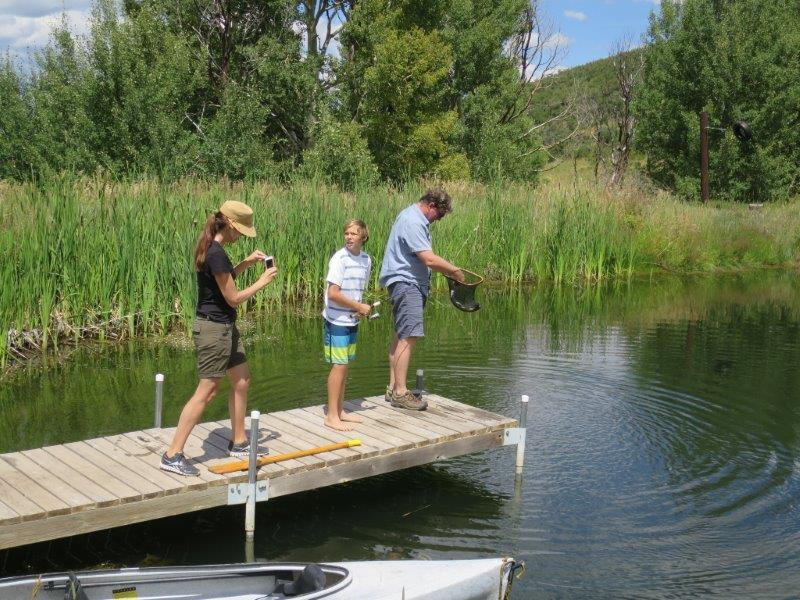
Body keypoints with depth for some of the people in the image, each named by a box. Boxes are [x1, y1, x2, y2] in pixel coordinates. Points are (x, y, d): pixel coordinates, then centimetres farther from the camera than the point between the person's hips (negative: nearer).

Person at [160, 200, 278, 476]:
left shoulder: (211, 248, 8)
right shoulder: (216, 254, -22)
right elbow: (233, 297, -17)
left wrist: (246, 262, 12)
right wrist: (262, 280, -7)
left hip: (224, 326, 10)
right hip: (213, 328, -10)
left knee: (241, 381, 16)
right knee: (207, 391, -6)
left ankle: (239, 442, 28)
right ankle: (172, 455, -2)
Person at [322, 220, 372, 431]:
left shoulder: (366, 259, 6)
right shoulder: (339, 258, -15)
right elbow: (333, 293, -19)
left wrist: (361, 309, -3)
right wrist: (360, 307, -14)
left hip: (352, 321, 7)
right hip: (337, 321, -7)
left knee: (345, 365, 13)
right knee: (339, 366, -6)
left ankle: (340, 411, 24)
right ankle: (332, 416, 2)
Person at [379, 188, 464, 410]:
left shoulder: (416, 218, 16)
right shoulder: (412, 222, -18)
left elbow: (425, 257, 26)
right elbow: (429, 259, -23)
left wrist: (447, 270, 17)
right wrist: (454, 271, -12)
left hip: (409, 283, 11)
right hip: (405, 282, -11)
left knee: (401, 336, 13)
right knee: (408, 336, -13)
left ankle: (393, 387, 19)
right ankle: (400, 392, -12)